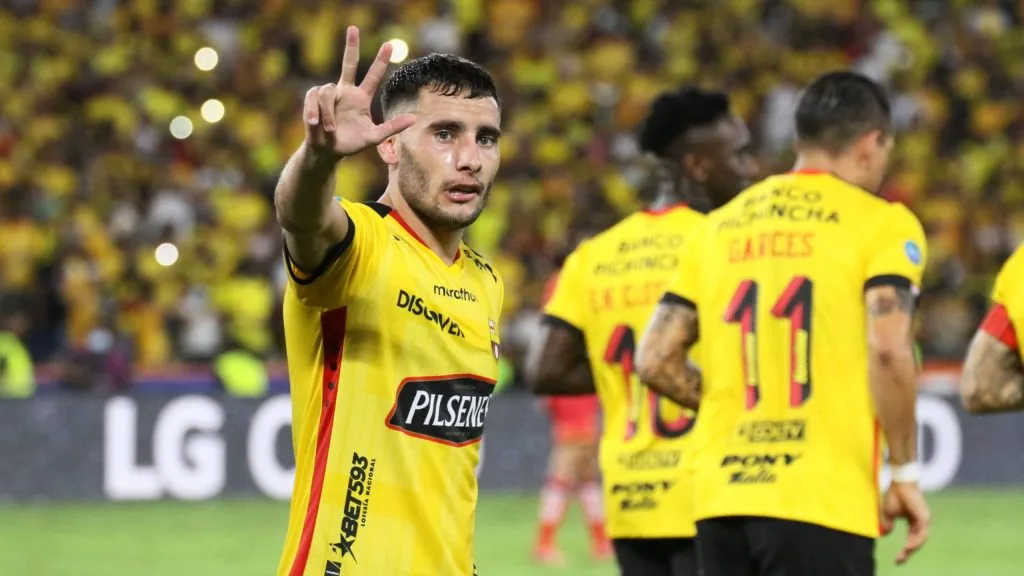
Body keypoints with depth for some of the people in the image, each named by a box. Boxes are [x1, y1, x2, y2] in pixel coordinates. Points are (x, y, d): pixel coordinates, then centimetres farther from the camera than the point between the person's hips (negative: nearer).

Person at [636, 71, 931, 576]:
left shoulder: (719, 227, 15)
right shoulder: (880, 223, -1)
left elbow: (656, 359, 12)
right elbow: (888, 349, -13)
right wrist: (905, 474, -5)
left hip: (721, 498, 6)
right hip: (822, 501, -5)